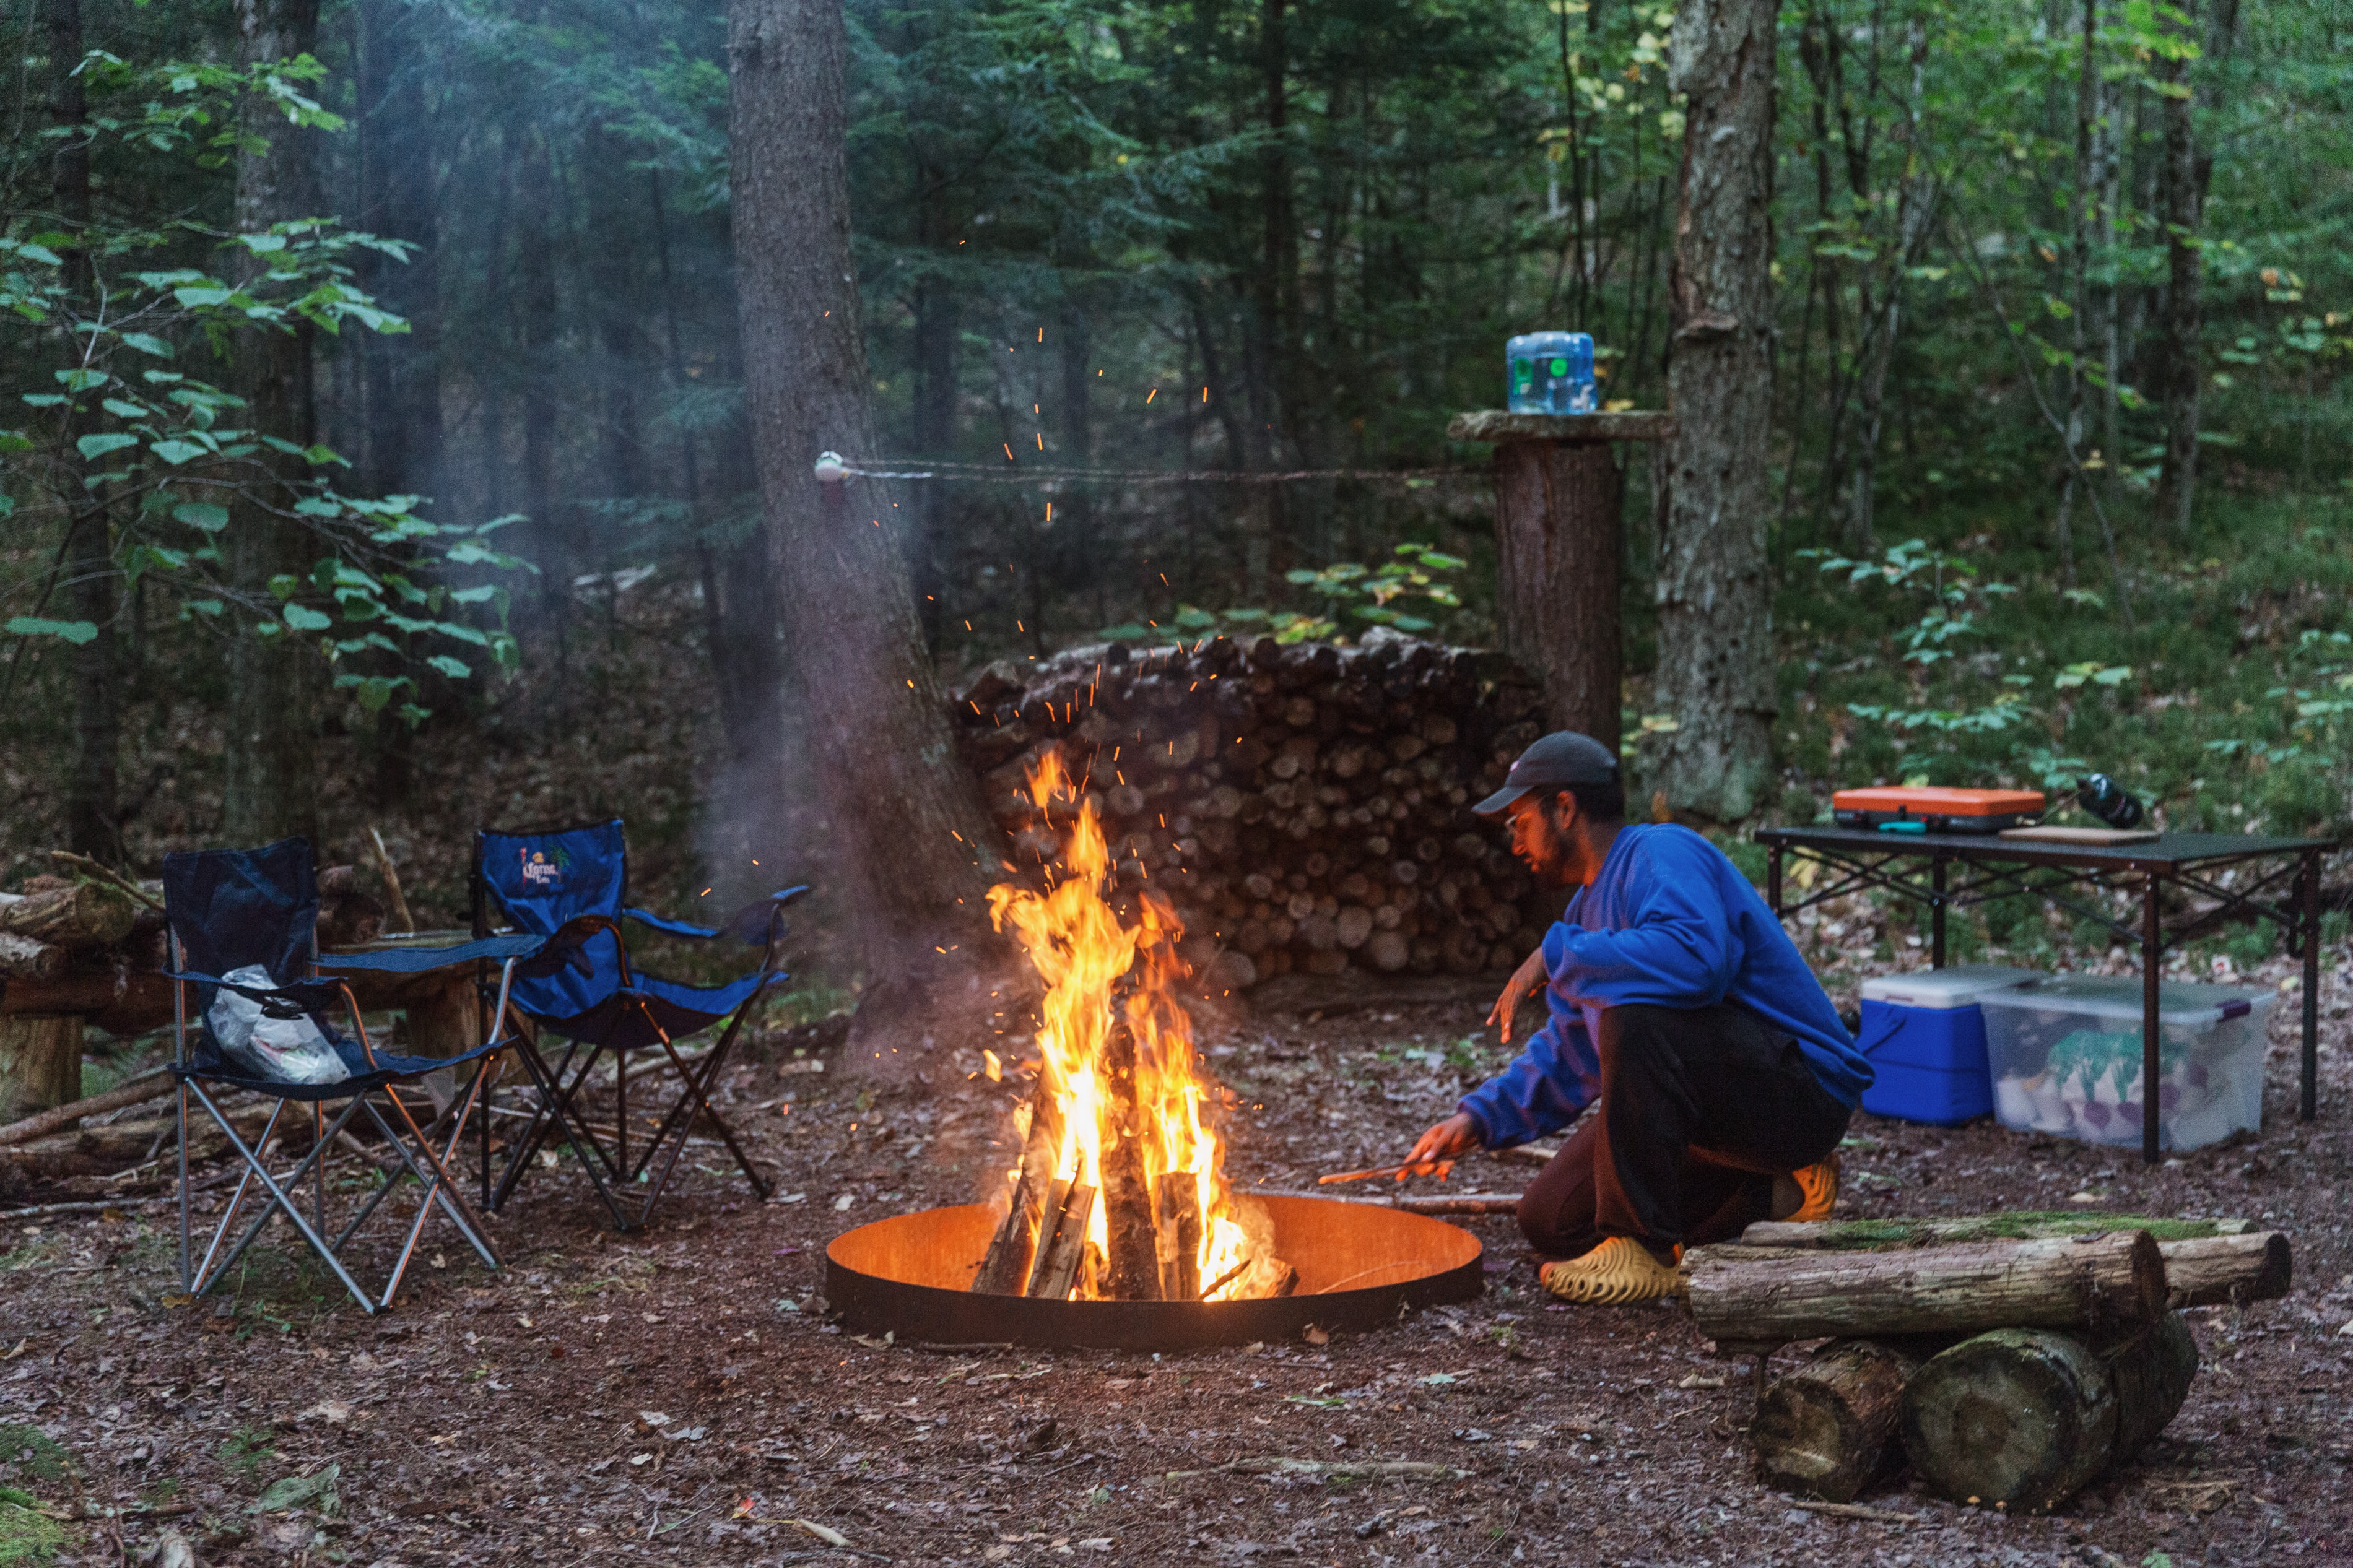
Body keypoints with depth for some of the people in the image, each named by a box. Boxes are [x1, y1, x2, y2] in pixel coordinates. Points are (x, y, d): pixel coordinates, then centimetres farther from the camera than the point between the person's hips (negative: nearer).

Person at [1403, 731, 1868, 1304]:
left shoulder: (1662, 854, -17)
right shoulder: (1589, 905, 13)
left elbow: (1696, 958, -39)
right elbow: (1567, 1055, 20)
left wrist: (1557, 956, -27)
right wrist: (1480, 1117, 6)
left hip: (1803, 1090, -10)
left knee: (1634, 1016, -34)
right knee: (1551, 1222, 4)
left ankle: (1643, 1248, -22)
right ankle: (1772, 1196, 11)